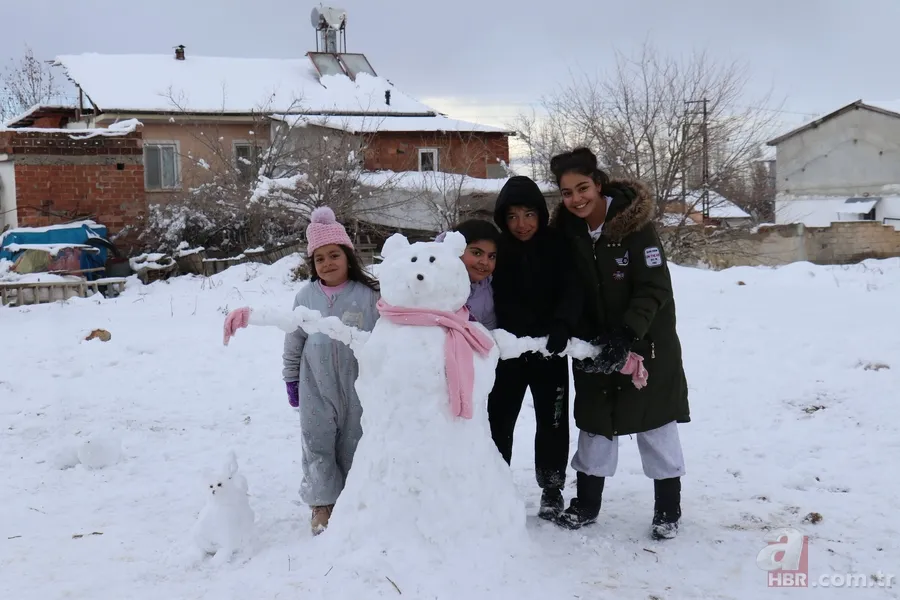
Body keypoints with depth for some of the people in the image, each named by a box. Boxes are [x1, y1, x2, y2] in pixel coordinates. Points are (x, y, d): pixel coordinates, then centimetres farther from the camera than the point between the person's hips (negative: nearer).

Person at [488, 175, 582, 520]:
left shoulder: (558, 246, -5)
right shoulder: (498, 249, -3)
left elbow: (572, 290, -13)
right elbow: (499, 303, -5)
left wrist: (561, 325, -31)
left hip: (550, 350, 0)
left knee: (551, 421, 10)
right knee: (498, 418, 6)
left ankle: (552, 489, 27)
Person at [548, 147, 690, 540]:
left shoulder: (635, 224, -20)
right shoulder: (568, 231, -5)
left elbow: (654, 288, -21)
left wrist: (627, 334, -31)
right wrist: (571, 333, -13)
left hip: (646, 341, -4)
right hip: (596, 343, 4)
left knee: (655, 423, 5)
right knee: (594, 420, 11)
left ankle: (668, 508, 19)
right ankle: (586, 503, 23)